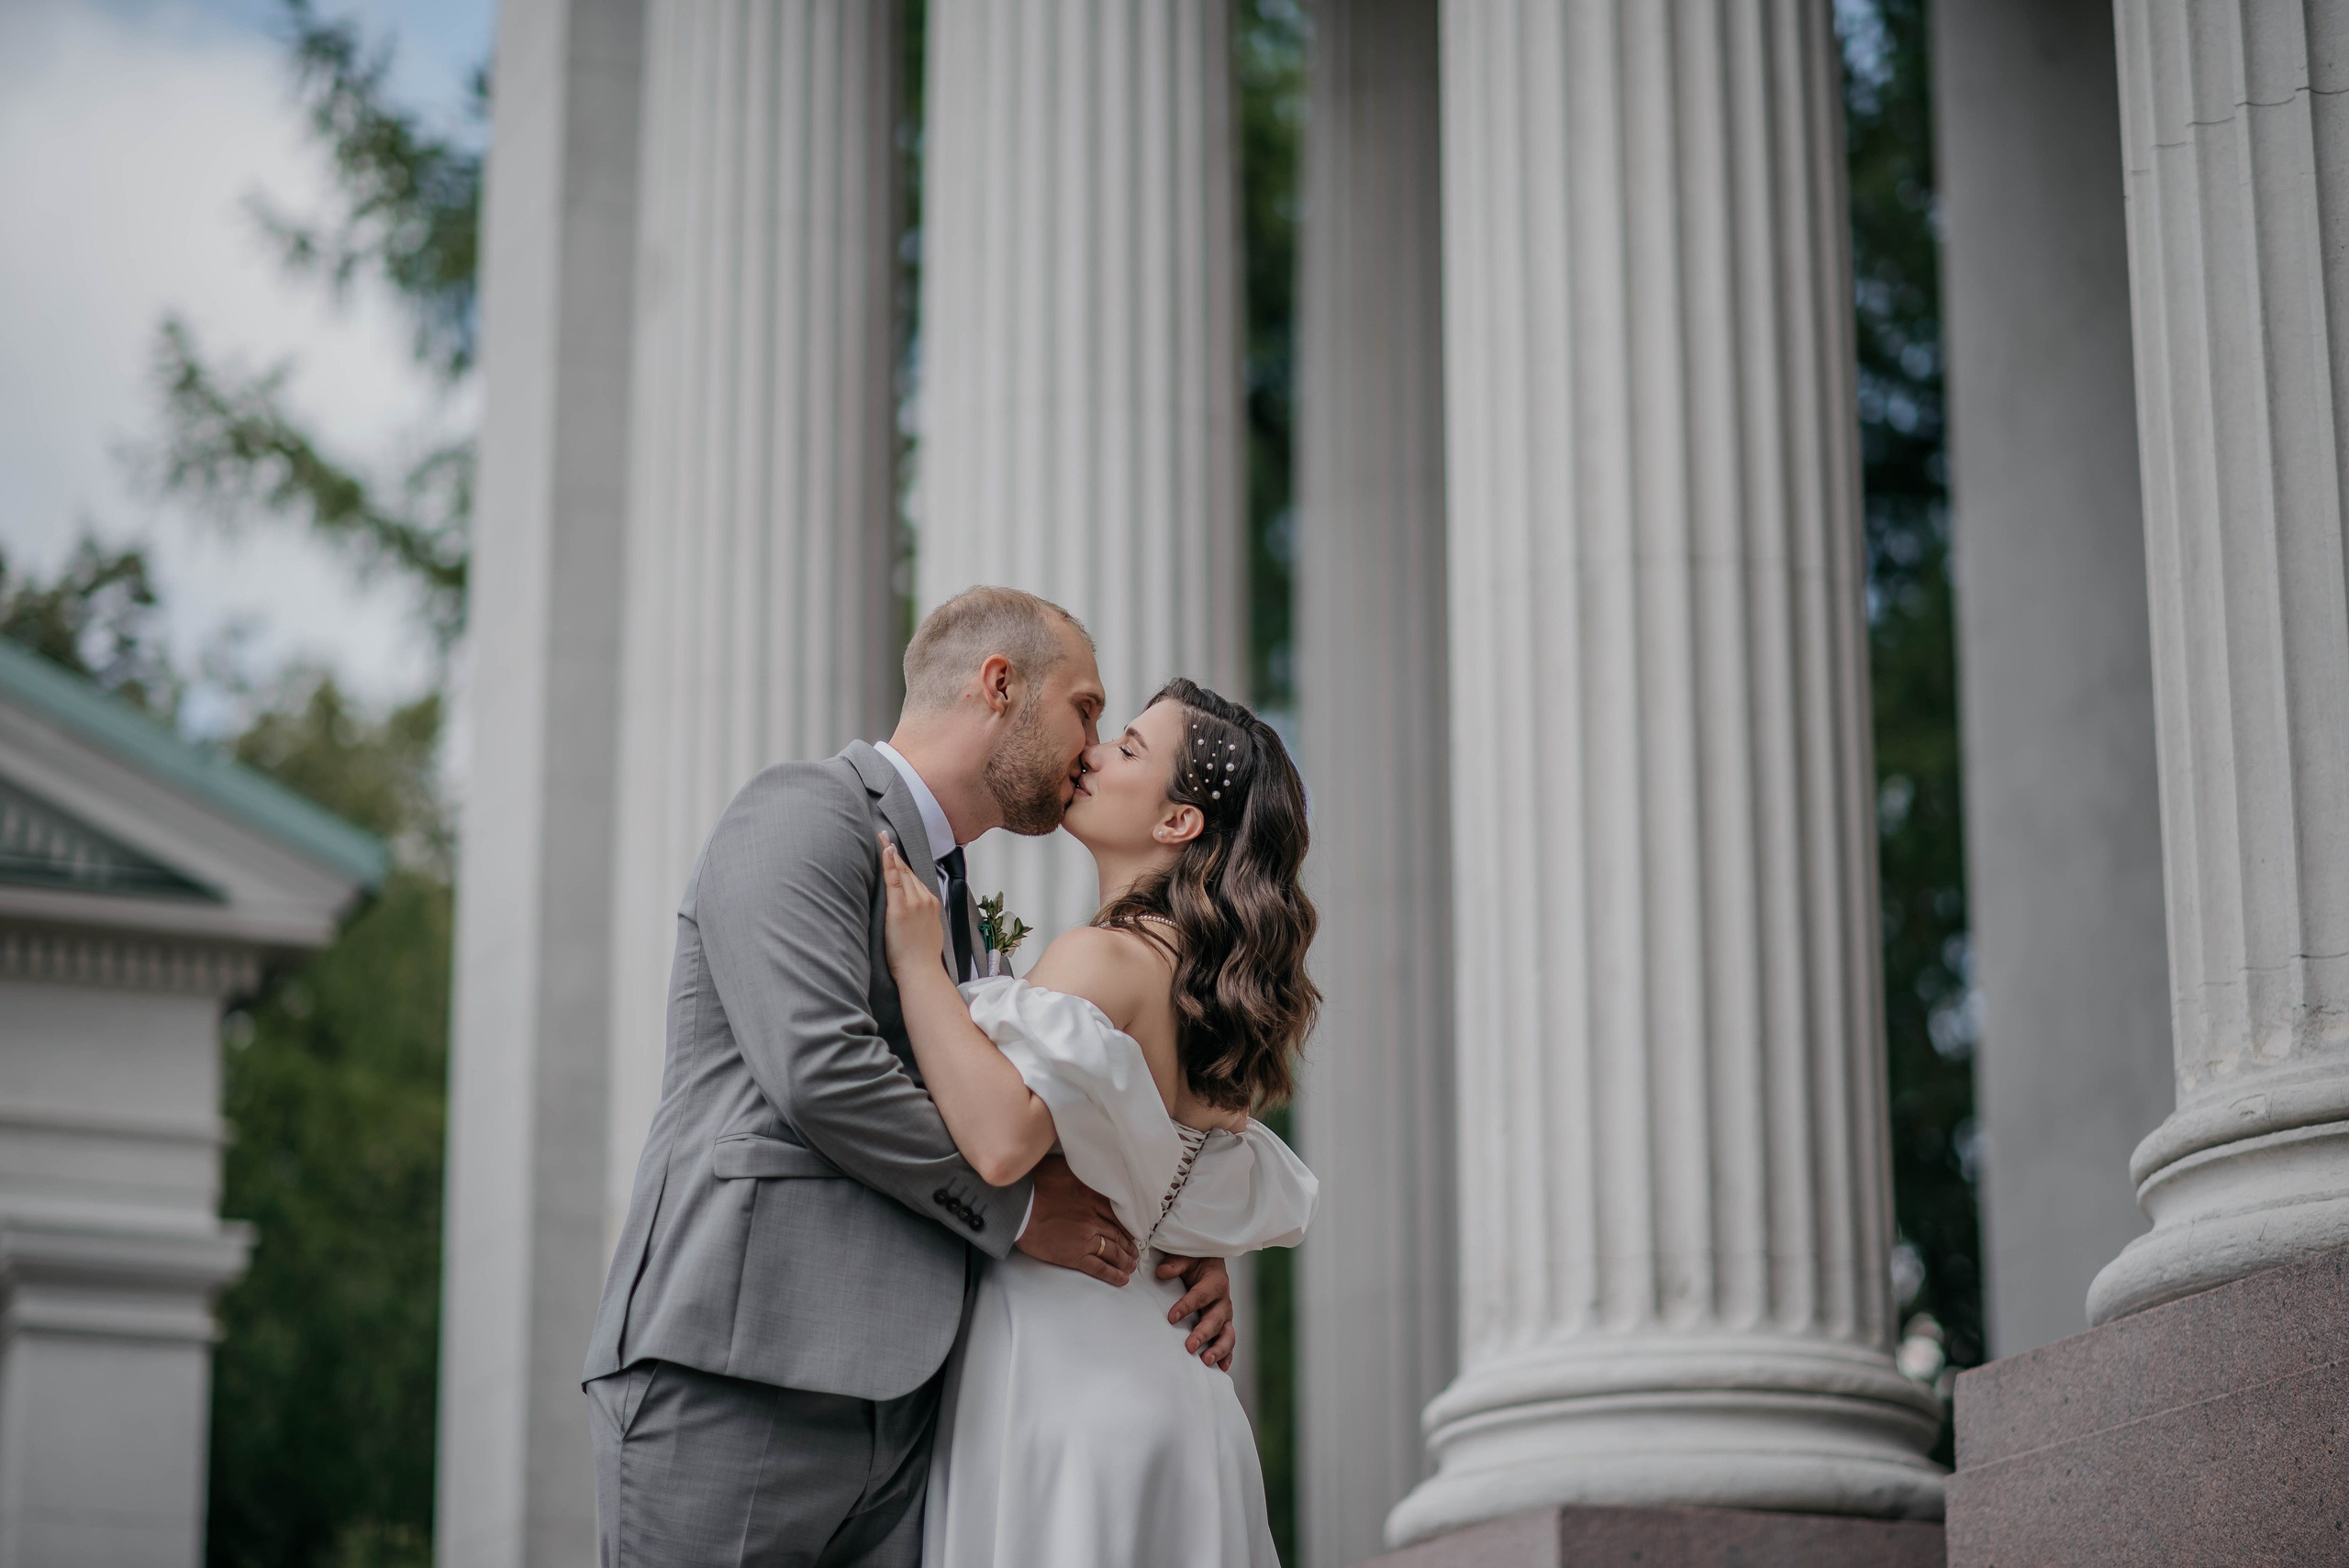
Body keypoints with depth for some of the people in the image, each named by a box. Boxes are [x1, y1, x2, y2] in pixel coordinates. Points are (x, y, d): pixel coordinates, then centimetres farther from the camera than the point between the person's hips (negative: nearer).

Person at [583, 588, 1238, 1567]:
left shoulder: (953, 900, 26)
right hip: (737, 1380, -8)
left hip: (896, 1403, 8)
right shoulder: (802, 816, -2)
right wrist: (1014, 1212, -7)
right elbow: (817, 1068, -16)